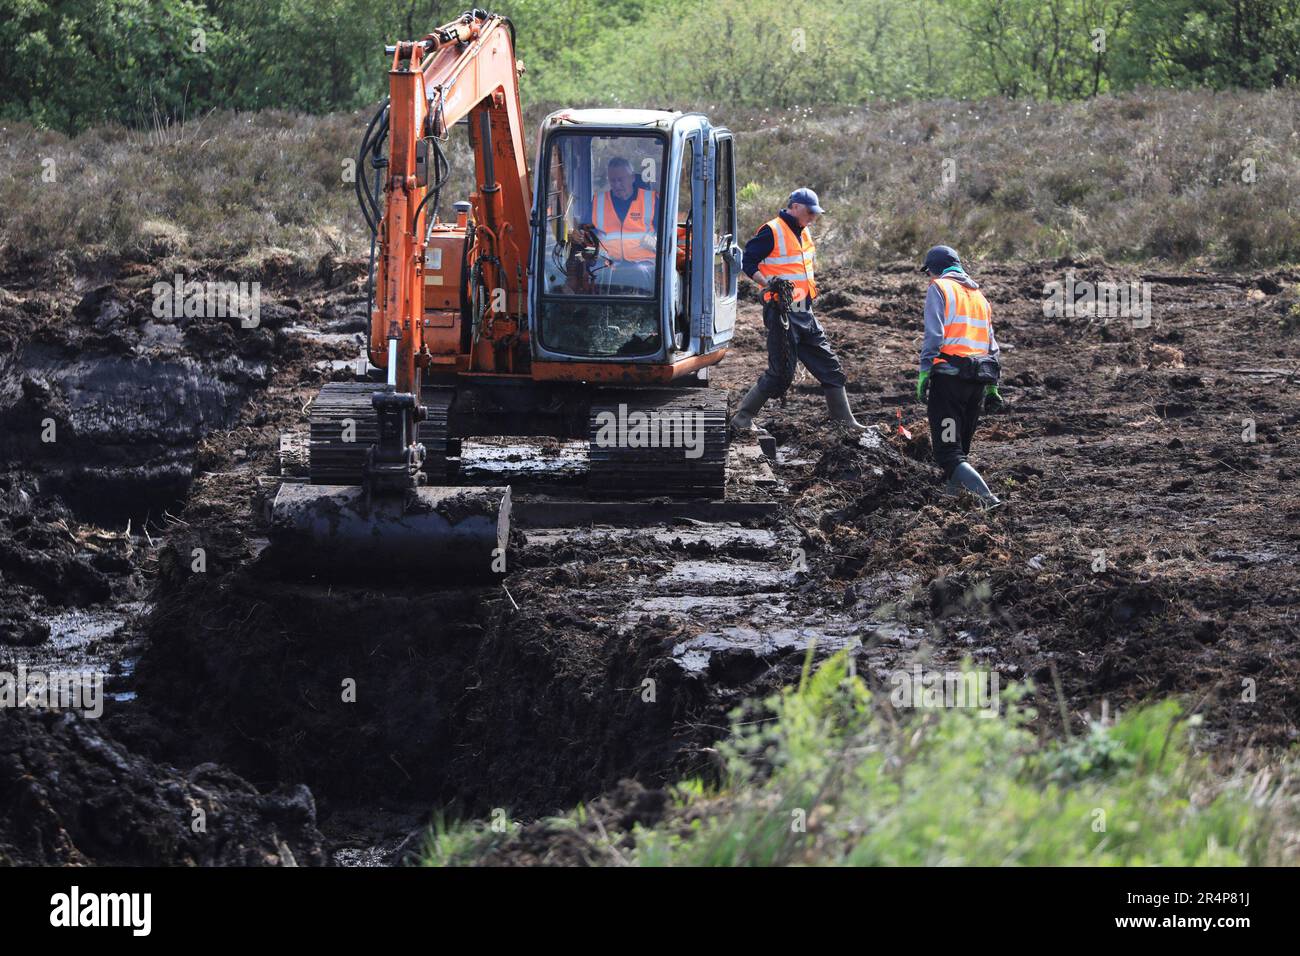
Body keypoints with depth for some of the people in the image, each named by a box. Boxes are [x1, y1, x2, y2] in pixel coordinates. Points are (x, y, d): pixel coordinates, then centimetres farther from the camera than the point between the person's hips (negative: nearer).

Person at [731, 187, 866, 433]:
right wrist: (768, 283, -25)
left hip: (804, 313, 9)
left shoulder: (803, 233, 16)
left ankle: (845, 421, 14)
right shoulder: (772, 232, -11)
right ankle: (742, 419, 0)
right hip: (782, 313, -9)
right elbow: (747, 263, -12)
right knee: (781, 373, -9)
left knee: (829, 365, 8)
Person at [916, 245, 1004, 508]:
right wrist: (992, 387, 22)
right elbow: (992, 344, 21)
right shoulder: (979, 294, 22)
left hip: (948, 376, -7)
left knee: (948, 453, -11)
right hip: (978, 380, 7)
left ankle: (988, 498, -27)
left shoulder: (939, 288, 0)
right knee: (960, 449, 20)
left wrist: (923, 374, -15)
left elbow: (934, 335, -13)